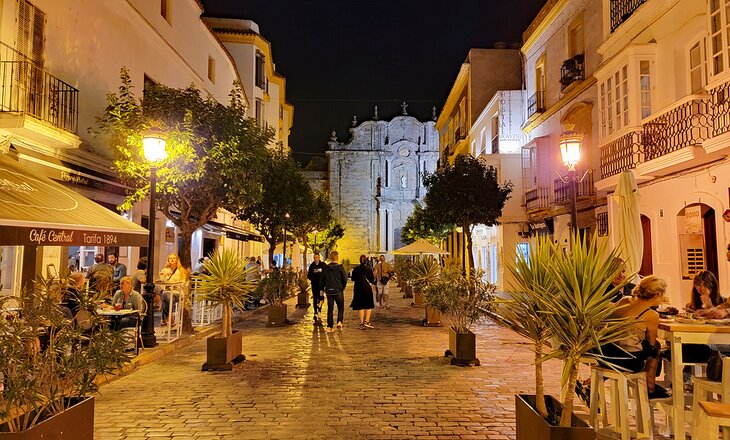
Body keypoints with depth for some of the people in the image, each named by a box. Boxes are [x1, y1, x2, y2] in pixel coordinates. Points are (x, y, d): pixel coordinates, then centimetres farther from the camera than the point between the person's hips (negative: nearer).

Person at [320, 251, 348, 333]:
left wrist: (322, 289, 17)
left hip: (329, 291, 3)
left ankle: (329, 327, 7)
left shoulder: (326, 268, -1)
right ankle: (339, 321, -7)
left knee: (330, 309, 9)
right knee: (341, 307, 13)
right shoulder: (340, 267, -9)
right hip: (338, 291, -3)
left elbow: (323, 280, 4)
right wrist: (342, 287, 11)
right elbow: (345, 279, -6)